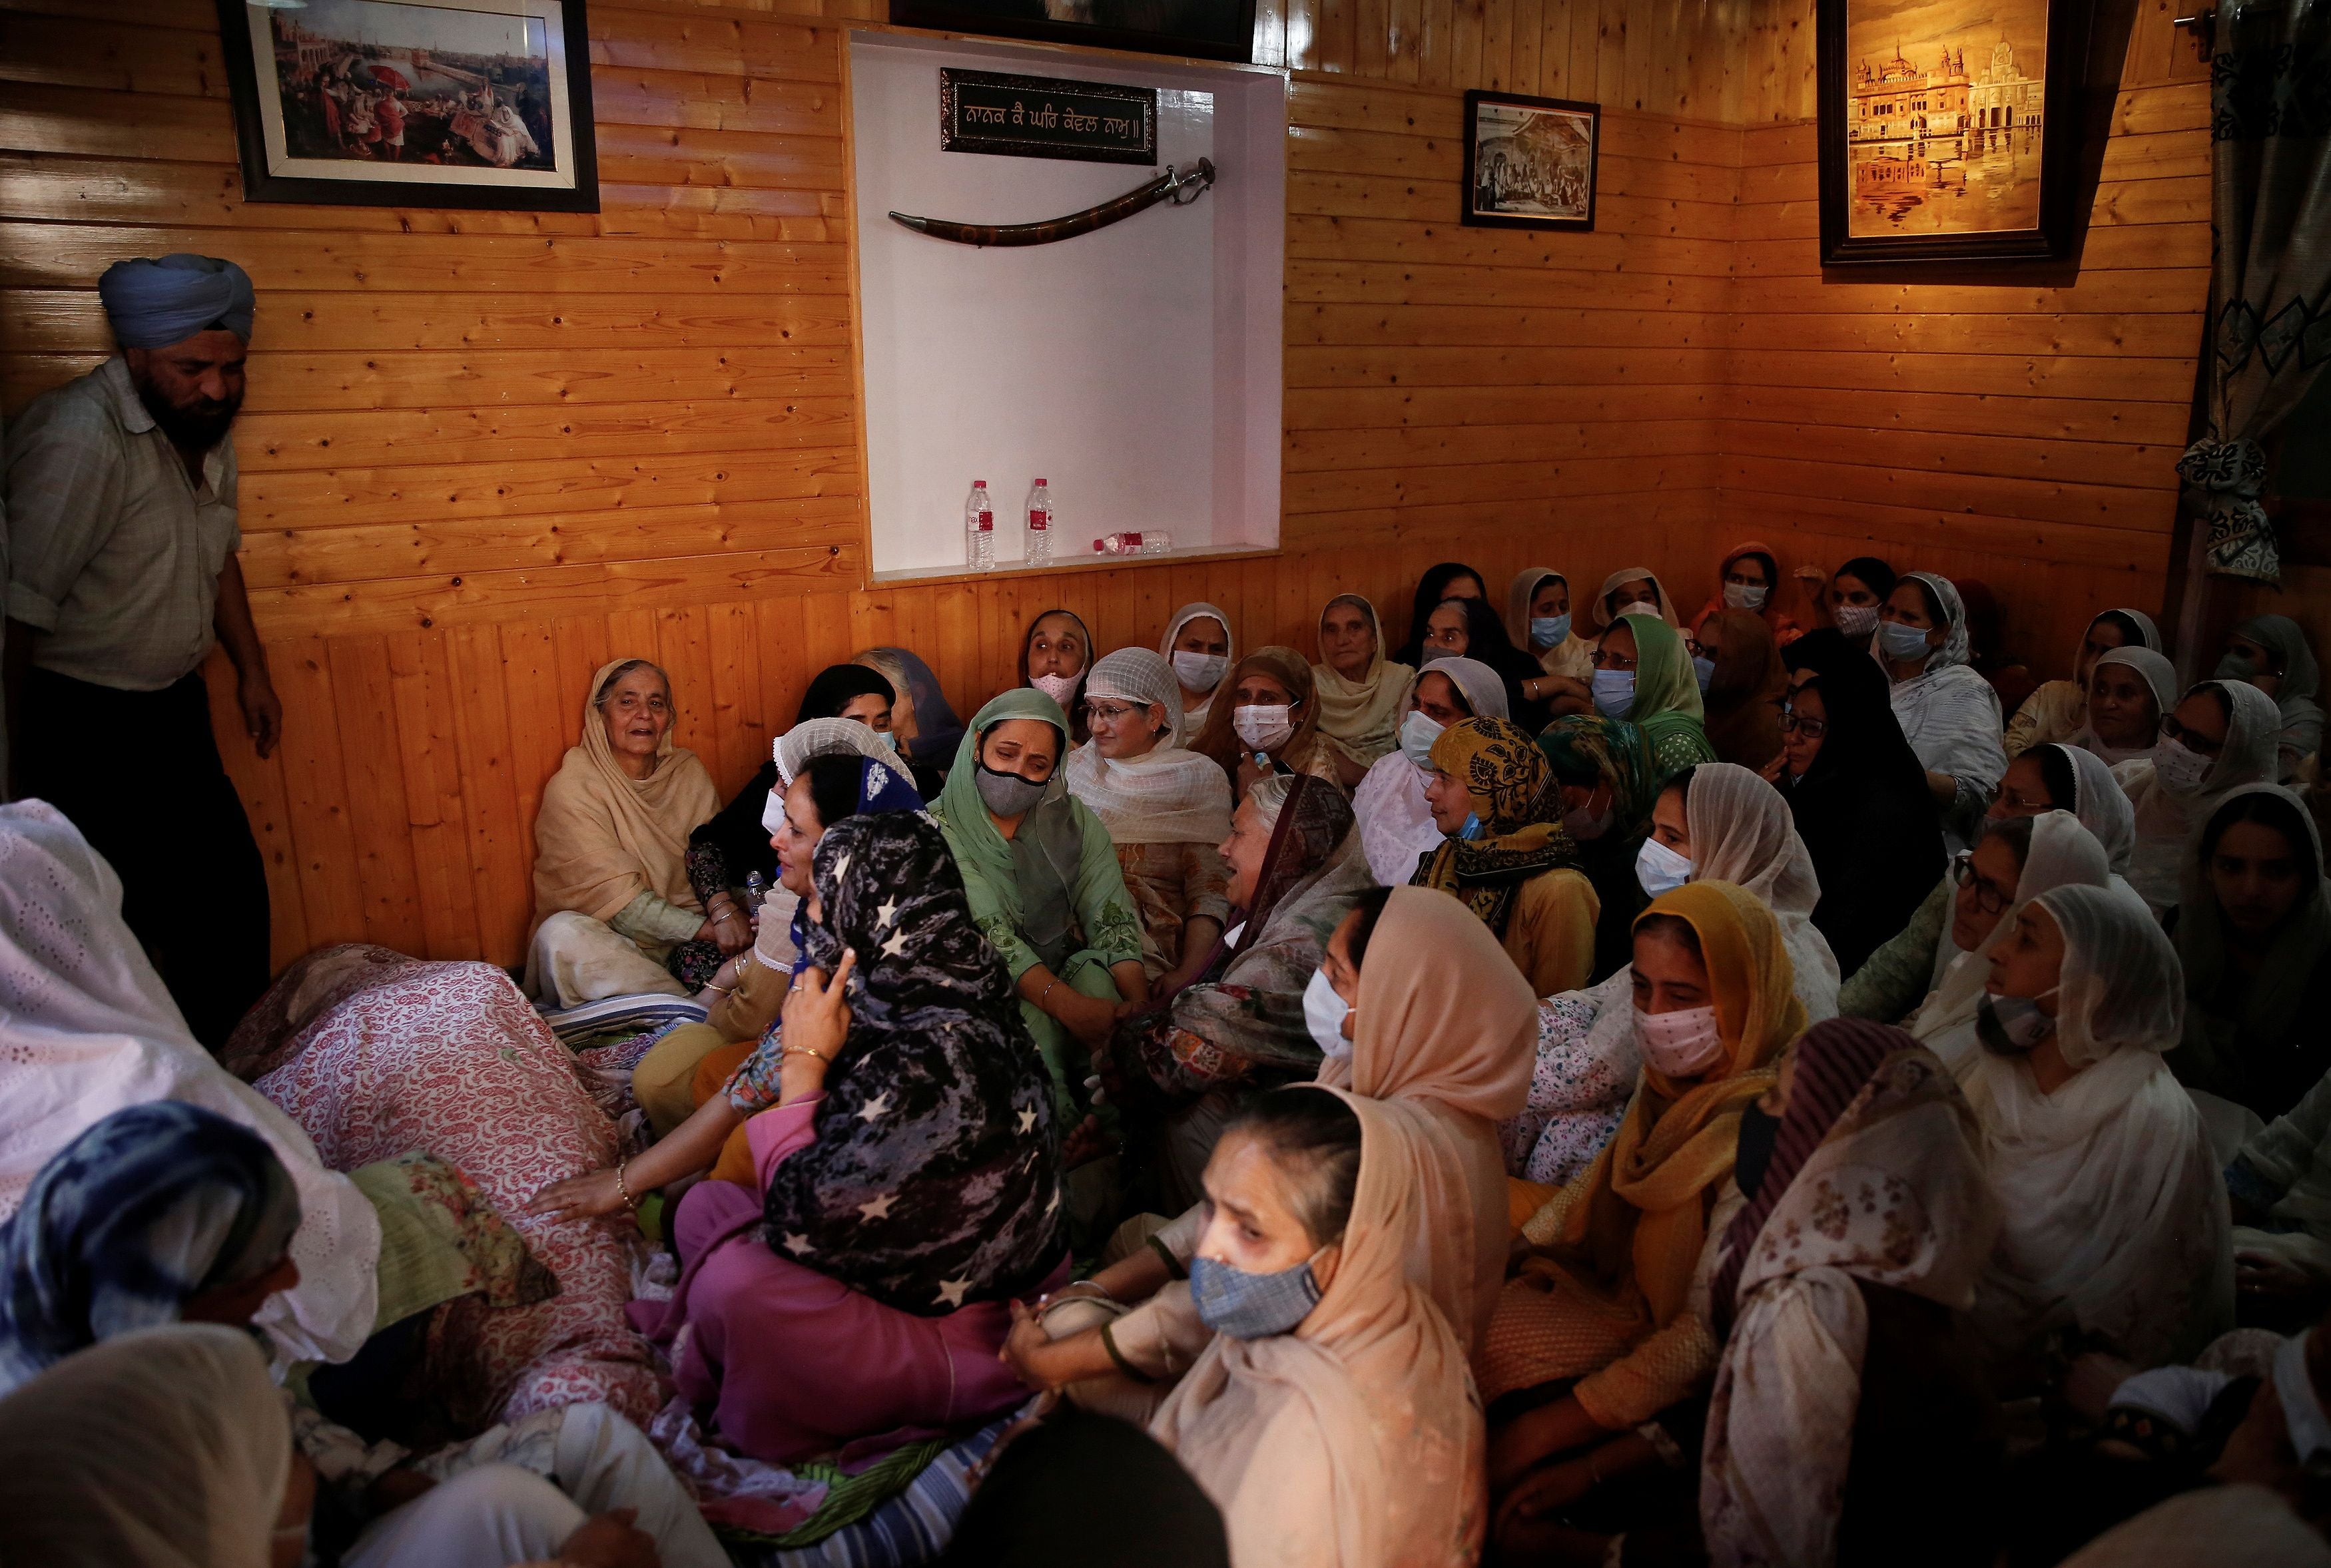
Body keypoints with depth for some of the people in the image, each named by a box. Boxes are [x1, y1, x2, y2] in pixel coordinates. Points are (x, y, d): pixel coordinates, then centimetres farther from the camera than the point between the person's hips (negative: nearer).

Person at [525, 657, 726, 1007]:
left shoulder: (689, 772, 6)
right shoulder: (572, 788, -10)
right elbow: (618, 898, -18)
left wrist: (723, 906, -29)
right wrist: (706, 929, -26)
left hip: (683, 944, 3)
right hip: (608, 945, -3)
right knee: (562, 932, -34)